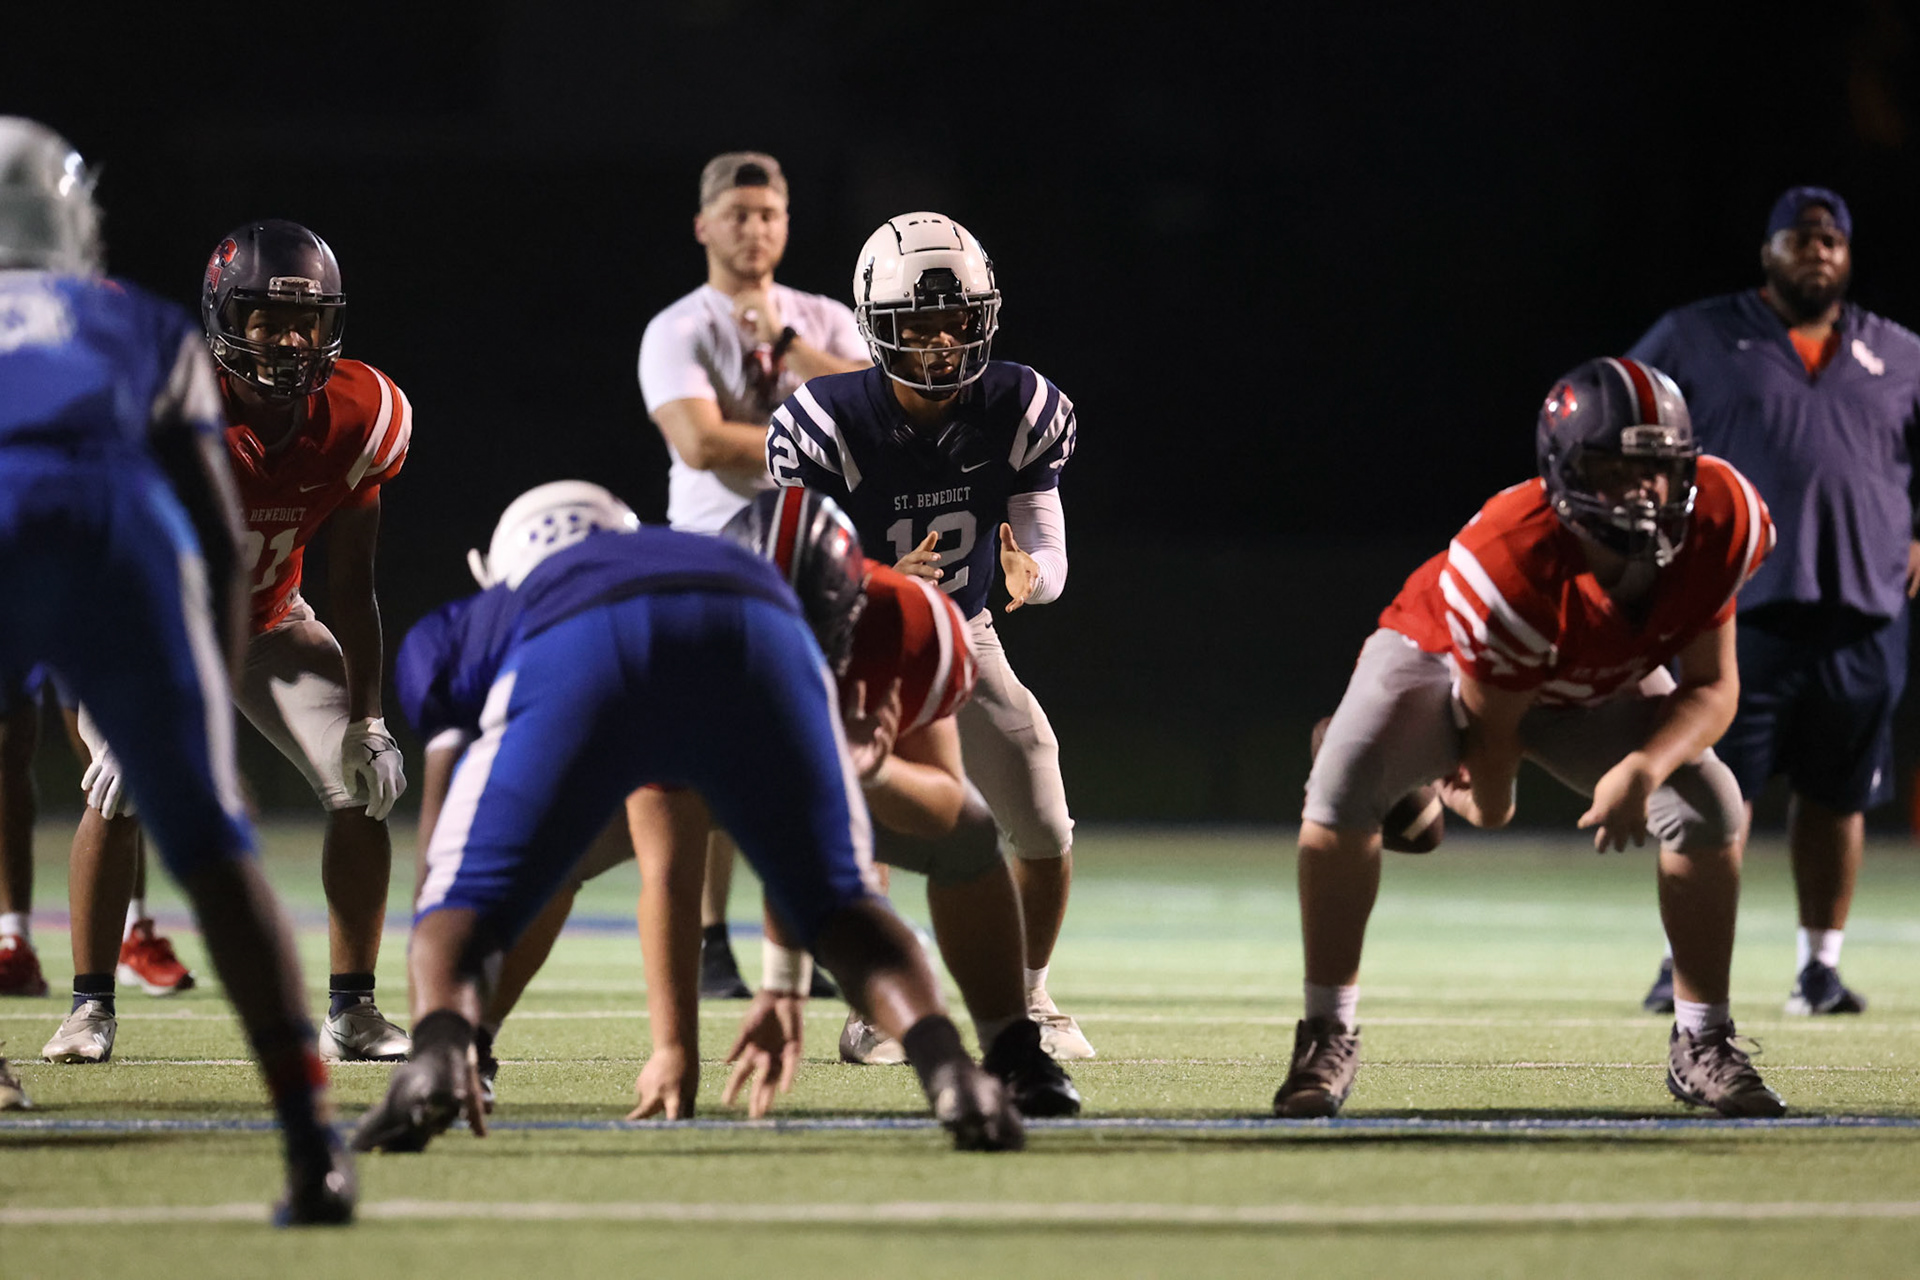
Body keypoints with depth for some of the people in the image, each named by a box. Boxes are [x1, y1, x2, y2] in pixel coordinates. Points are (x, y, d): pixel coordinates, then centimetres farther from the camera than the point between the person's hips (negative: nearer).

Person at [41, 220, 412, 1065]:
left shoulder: (356, 421, -21)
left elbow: (350, 588, -12)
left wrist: (366, 724, -13)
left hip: (268, 625, 3)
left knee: (364, 787, -10)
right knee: (121, 789, -24)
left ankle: (352, 1011, -1)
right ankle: (90, 1008, -12)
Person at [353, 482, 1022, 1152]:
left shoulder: (457, 630, 42)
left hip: (578, 646, -2)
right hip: (758, 636, 2)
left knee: (463, 904, 11)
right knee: (841, 900, 20)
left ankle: (438, 1054, -21)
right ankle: (946, 1066, -6)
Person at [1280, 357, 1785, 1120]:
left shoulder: (1716, 522, -30)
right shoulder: (1510, 565, -43)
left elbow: (1712, 685, -19)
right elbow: (1492, 725, -23)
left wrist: (1645, 767, -36)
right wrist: (1487, 794, -6)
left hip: (1592, 685, 4)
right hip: (1443, 659, -4)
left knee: (1711, 806, -16)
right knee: (1342, 787, -29)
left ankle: (1702, 1044, 2)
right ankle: (1327, 1038, -14)